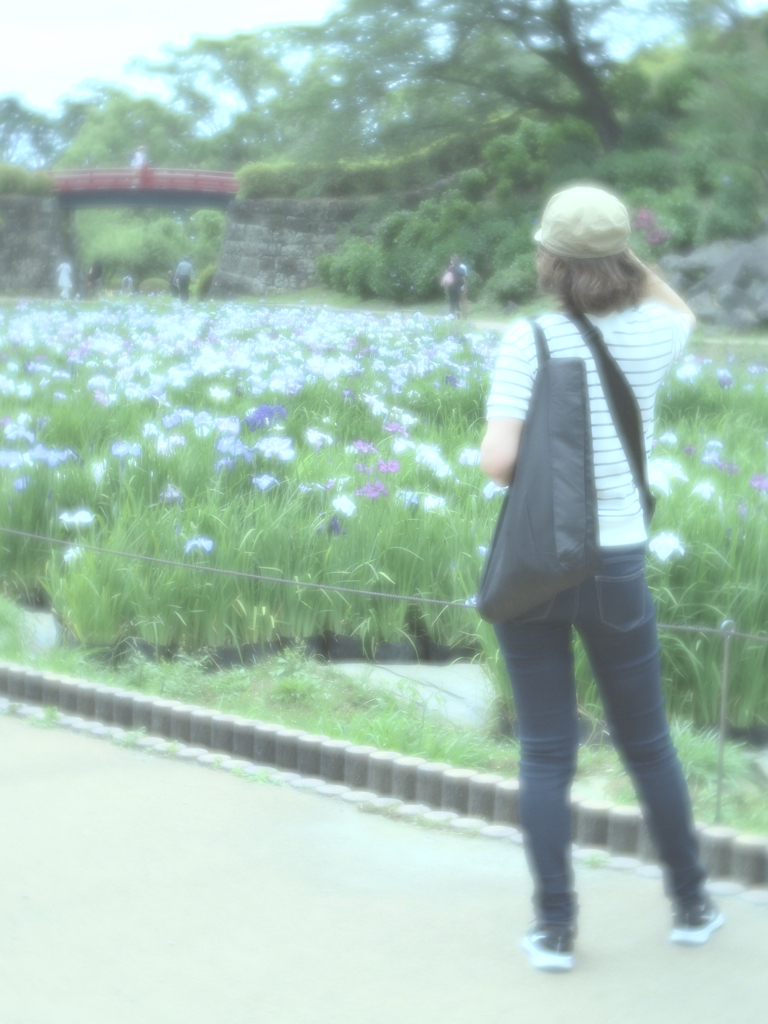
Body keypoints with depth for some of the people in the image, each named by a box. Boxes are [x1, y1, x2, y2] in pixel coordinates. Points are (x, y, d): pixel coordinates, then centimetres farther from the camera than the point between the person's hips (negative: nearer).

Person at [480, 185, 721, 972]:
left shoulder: (530, 340, -12)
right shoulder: (651, 334, -2)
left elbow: (497, 461, -19)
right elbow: (682, 312, 25)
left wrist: (518, 471, 3)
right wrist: (622, 249, 16)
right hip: (615, 564, 2)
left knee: (545, 753, 8)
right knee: (646, 743, 18)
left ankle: (554, 928, 13)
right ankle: (690, 905, 31)